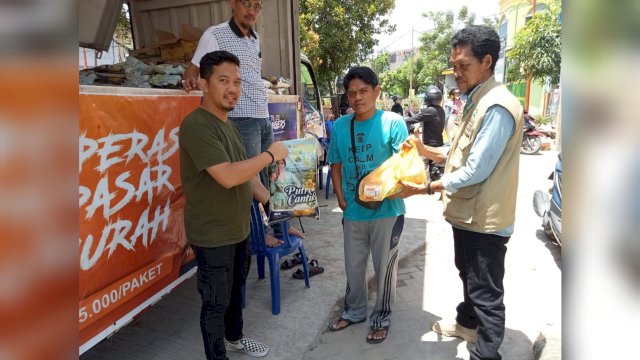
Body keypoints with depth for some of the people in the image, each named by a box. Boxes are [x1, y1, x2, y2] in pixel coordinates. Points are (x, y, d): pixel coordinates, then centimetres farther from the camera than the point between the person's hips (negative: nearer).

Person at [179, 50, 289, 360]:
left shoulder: (229, 125, 8)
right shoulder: (196, 125, -22)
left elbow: (246, 173, 13)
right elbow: (228, 176, -32)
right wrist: (271, 155, -21)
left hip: (238, 228, 9)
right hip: (212, 234, -9)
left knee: (235, 289, 25)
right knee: (216, 301, 8)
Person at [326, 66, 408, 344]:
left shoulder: (393, 122, -10)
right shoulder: (340, 126, 2)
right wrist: (341, 198, 2)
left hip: (386, 210, -4)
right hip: (353, 212, 4)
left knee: (384, 267, 12)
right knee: (353, 266, 19)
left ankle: (382, 316, 34)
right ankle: (354, 310, 41)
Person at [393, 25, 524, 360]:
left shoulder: (497, 107, -23)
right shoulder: (476, 101, 10)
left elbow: (476, 170, -25)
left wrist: (425, 188, -18)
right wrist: (429, 152, 3)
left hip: (484, 219, -10)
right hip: (468, 212, 10)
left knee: (486, 292, 4)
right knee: (468, 275, 28)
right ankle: (467, 322, 49)